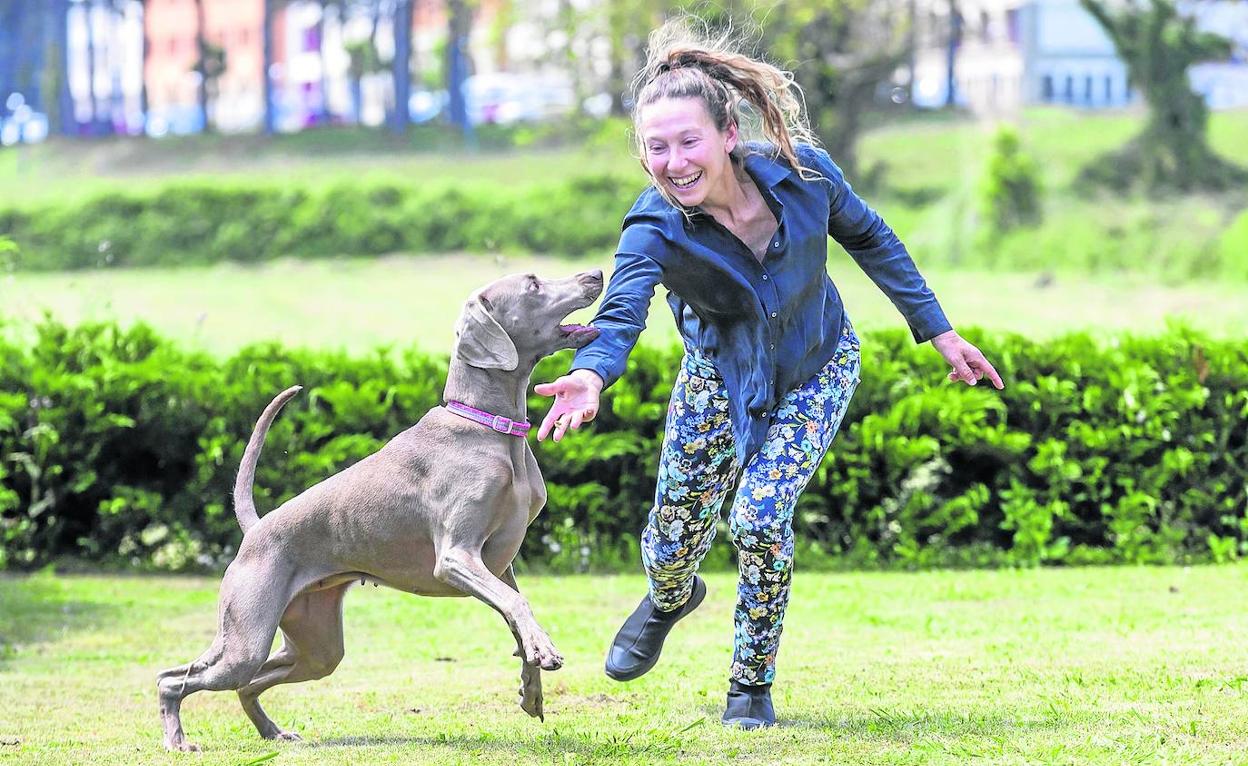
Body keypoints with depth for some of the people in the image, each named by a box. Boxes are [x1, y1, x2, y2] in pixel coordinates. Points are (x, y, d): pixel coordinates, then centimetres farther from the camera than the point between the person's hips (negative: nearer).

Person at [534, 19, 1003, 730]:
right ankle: (671, 599, 47)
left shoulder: (802, 171, -28)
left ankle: (753, 684, 7)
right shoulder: (654, 230, -32)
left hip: (816, 371, -1)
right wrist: (590, 377, -71)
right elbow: (620, 315, -48)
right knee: (677, 524, 7)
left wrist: (939, 332, -2)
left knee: (760, 518, -16)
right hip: (721, 373, 1)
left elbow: (869, 238, -8)